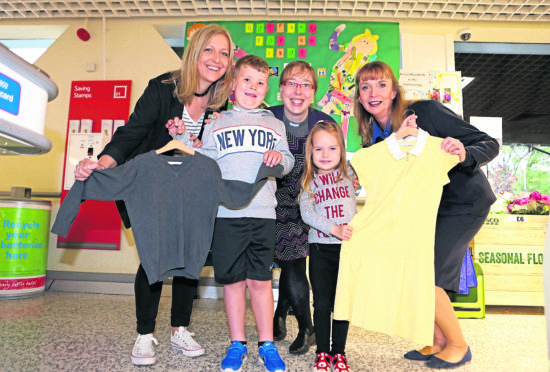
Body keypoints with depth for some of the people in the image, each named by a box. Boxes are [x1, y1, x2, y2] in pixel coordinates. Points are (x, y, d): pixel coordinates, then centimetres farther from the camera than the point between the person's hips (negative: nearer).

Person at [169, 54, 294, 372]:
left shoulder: (275, 125, 17)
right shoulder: (217, 125, 14)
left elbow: (289, 162, 14)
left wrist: (279, 157, -6)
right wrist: (184, 139, 2)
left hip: (263, 213, 0)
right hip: (226, 213, 0)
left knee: (261, 280, 5)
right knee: (232, 280, 7)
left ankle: (267, 345, 20)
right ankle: (237, 345, 23)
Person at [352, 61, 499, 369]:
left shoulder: (426, 112, -20)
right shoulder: (374, 135, -1)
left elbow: (489, 144, -17)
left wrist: (464, 154, -37)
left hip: (463, 204, -6)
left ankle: (458, 346, 14)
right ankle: (439, 342, 23)